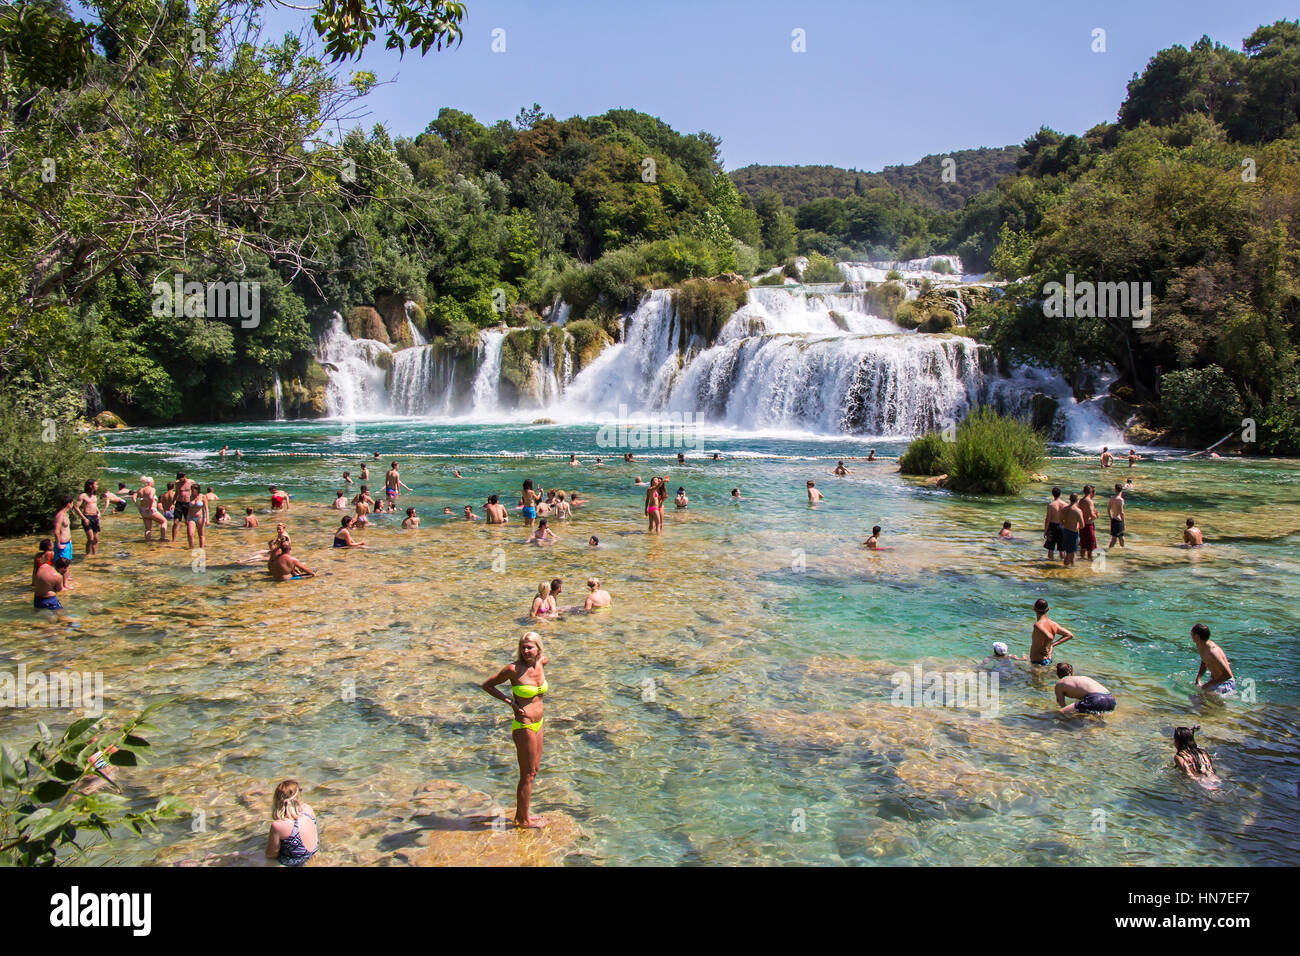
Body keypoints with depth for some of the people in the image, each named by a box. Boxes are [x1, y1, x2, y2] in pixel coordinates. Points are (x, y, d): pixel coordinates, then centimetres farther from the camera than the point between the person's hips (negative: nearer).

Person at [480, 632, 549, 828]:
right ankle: (524, 820, 19)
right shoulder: (513, 669, -19)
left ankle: (521, 814, 34)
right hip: (523, 726, -7)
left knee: (534, 770, 19)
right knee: (527, 775, 4)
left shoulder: (542, 661, -3)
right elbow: (487, 685, -8)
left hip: (537, 724, 7)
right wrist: (510, 702, -13)